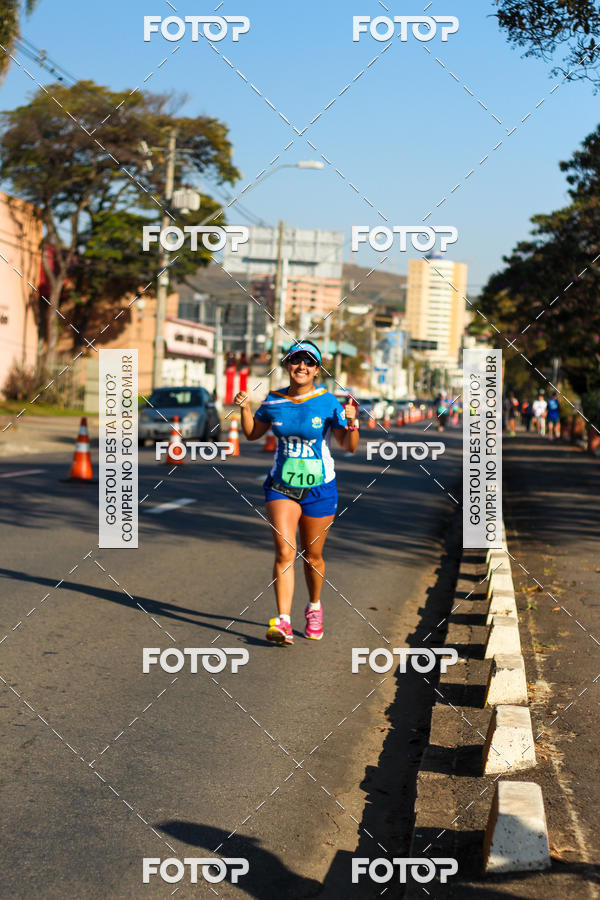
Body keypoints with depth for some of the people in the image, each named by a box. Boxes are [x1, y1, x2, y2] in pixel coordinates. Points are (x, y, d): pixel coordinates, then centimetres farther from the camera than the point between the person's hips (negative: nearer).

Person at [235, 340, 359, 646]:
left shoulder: (327, 402, -8)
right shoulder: (274, 401, 0)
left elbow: (349, 447, -6)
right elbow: (252, 434, 14)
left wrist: (351, 421, -24)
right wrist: (245, 409, -2)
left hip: (319, 489, -1)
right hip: (281, 487, 1)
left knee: (312, 557, 11)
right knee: (284, 552, -14)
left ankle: (314, 608, 37)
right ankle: (283, 621, -16)